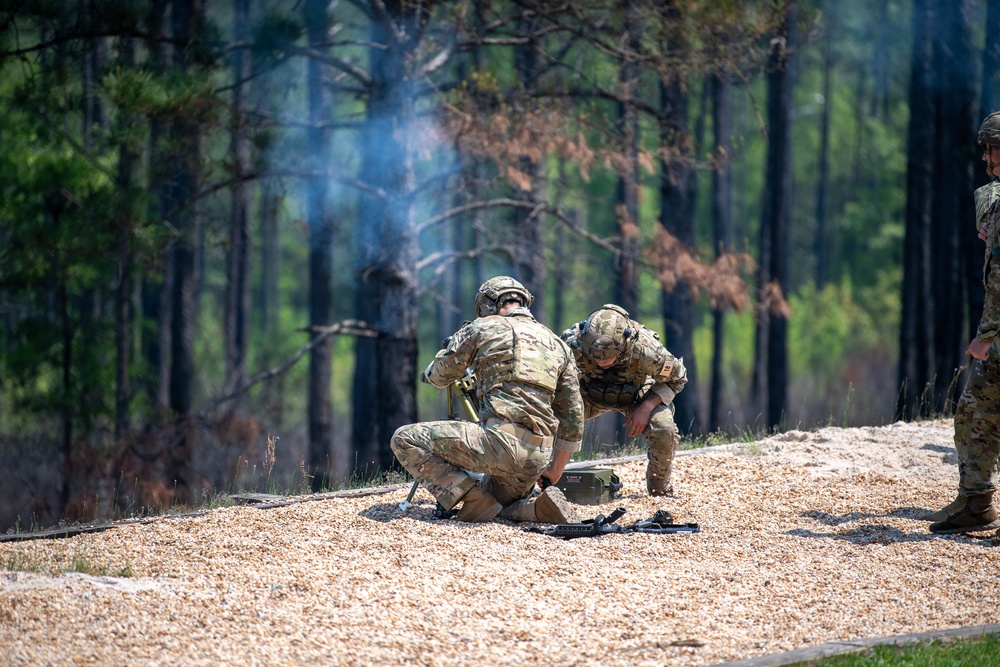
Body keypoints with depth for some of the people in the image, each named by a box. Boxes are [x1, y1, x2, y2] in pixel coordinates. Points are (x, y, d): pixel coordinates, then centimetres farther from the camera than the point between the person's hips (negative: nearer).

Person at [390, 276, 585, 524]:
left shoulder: (482, 328, 6)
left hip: (501, 440, -7)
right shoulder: (558, 344, 21)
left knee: (404, 440, 3)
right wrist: (554, 472, 30)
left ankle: (471, 498, -8)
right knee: (491, 499, 33)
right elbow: (573, 416, 22)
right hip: (537, 457, 7)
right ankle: (538, 508, 1)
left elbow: (440, 376, 18)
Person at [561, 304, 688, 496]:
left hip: (636, 395, -1)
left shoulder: (645, 349, -37)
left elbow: (677, 378, -18)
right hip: (591, 394, 1)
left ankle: (659, 489, 2)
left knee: (665, 430, -28)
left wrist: (646, 407, -28)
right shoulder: (573, 344, -37)